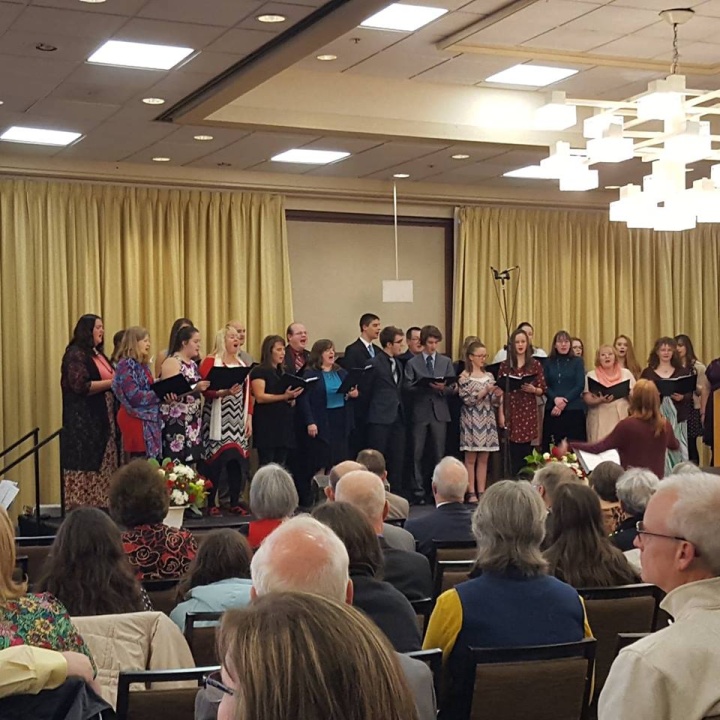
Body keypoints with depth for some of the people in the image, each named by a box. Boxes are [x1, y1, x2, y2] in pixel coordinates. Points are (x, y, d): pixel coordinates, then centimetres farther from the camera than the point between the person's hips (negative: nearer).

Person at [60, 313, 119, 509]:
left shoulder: (98, 354, 18)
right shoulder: (76, 355, -9)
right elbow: (81, 386, -19)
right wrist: (114, 382, -16)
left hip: (102, 419, 9)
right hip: (83, 420, -9)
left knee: (102, 463, 6)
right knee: (85, 464, -8)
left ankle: (99, 504, 9)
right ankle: (81, 506, -5)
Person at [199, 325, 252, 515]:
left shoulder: (242, 364, 16)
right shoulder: (210, 361, -2)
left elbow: (248, 393, 15)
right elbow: (204, 390, -11)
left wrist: (249, 417, 8)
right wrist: (223, 392, -25)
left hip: (238, 420, 5)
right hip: (218, 420, -5)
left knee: (237, 459, 2)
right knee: (216, 459, -6)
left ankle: (235, 502, 10)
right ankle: (211, 503, 1)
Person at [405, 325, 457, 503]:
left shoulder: (446, 362, 10)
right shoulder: (412, 363, 3)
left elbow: (453, 387, 6)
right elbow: (408, 388, -4)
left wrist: (443, 388, -15)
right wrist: (427, 386, -18)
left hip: (440, 412, 2)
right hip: (420, 412, -2)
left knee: (438, 453, 5)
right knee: (417, 454, -2)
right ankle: (418, 491, 4)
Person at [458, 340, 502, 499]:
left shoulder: (489, 376, 11)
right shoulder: (464, 377, -4)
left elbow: (493, 402, 13)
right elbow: (467, 400, -12)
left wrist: (498, 396, -8)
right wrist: (485, 391, -19)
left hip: (487, 420, 5)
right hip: (472, 420, -5)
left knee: (484, 458, 5)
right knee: (471, 458, -1)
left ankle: (481, 492, 9)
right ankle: (471, 493, 2)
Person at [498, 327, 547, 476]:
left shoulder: (535, 364, 4)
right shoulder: (505, 365, 5)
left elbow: (542, 390, 5)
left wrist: (533, 389, -16)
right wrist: (501, 414, -4)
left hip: (529, 412, 0)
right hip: (511, 412, 0)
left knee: (526, 451, -1)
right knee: (514, 452, -2)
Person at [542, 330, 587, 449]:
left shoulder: (577, 362, 6)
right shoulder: (549, 362, 10)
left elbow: (580, 386, -2)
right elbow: (545, 386, 4)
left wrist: (564, 402, -12)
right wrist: (555, 399, -15)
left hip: (574, 409, -1)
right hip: (552, 409, 1)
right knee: (552, 447, -3)